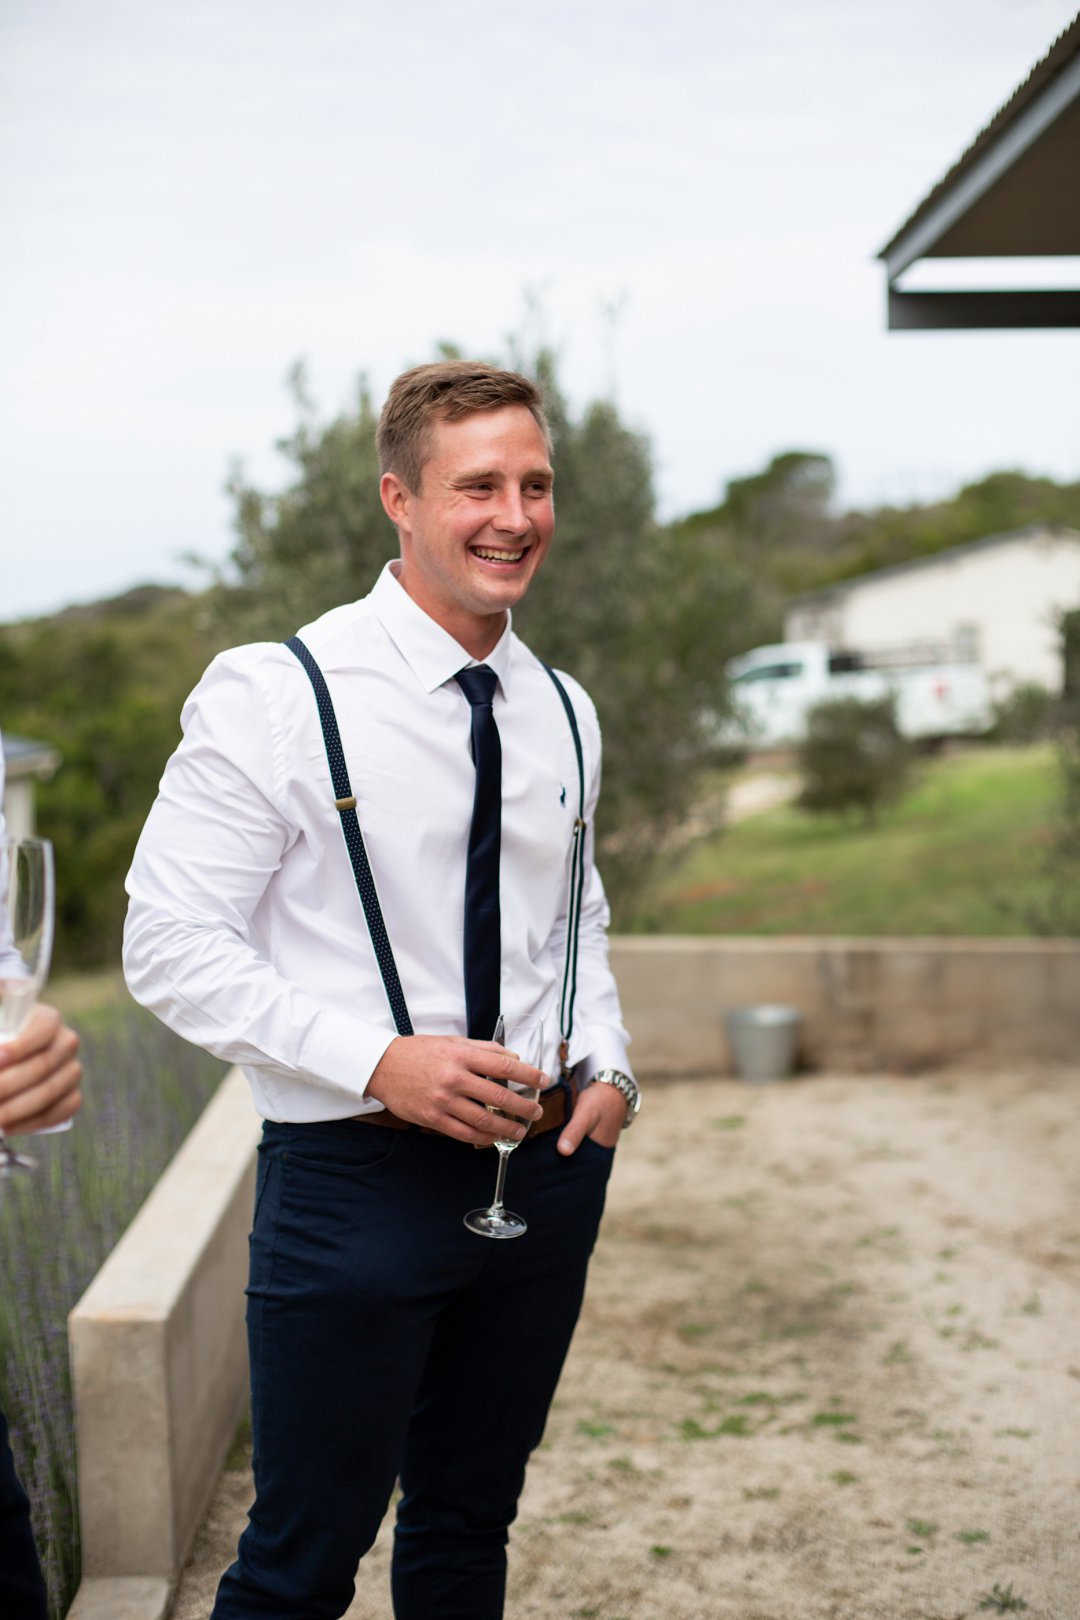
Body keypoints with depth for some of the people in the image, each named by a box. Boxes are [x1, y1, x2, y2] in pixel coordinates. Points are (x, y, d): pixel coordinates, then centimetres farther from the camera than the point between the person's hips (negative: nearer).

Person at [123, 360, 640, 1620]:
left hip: (547, 1166, 6)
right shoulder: (274, 696, -11)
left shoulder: (562, 715, 7)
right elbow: (172, 947, -13)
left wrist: (607, 1065, 1)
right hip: (353, 1175, -5)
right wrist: (379, 1060, -22)